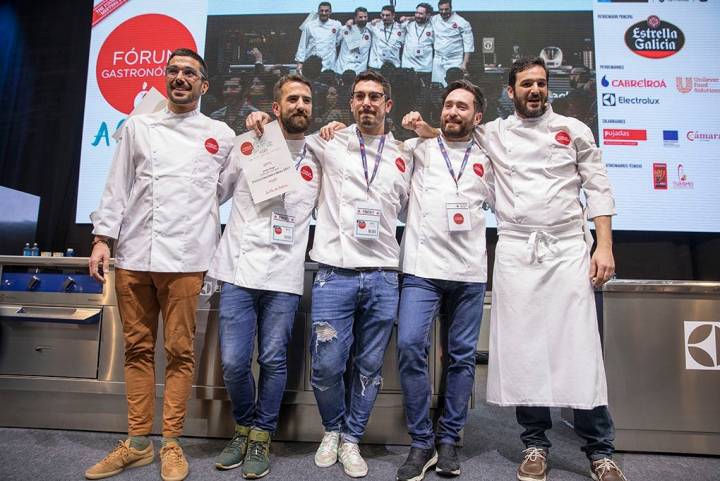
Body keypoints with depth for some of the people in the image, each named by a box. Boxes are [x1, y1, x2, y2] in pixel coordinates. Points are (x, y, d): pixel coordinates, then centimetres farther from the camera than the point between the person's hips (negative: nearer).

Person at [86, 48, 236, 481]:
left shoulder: (221, 134, 11)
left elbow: (229, 190, 11)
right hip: (133, 256, 3)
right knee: (138, 349, 8)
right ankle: (138, 443, 20)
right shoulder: (138, 126, 16)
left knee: (179, 351, 0)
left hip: (185, 259, -2)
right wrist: (102, 239, 4)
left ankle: (171, 444, 13)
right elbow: (117, 187, 11)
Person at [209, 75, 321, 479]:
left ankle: (261, 436, 23)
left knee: (274, 361, 3)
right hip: (240, 270, 0)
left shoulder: (319, 159, 11)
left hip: (285, 276, 1)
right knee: (234, 362, 0)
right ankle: (244, 427, 26)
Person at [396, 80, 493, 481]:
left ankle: (449, 440, 21)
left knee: (463, 356, 5)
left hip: (470, 272, 2)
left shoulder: (487, 160, 15)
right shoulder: (417, 148, 11)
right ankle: (422, 442, 2)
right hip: (422, 268, -2)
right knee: (410, 346, -14)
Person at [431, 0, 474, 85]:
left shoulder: (462, 22, -6)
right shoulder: (434, 20, 6)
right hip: (438, 61, 4)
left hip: (454, 62, -4)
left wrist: (465, 63, -10)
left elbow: (468, 45, -5)